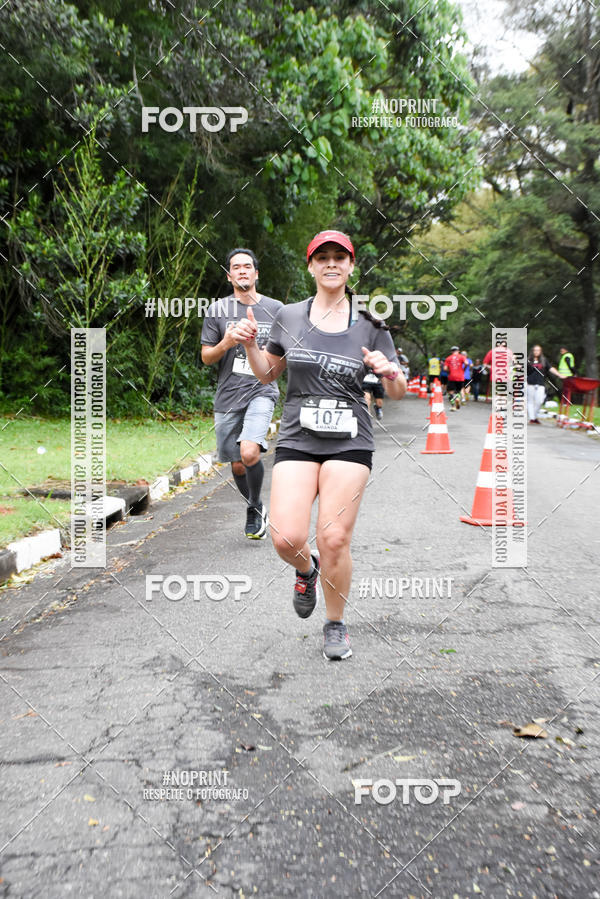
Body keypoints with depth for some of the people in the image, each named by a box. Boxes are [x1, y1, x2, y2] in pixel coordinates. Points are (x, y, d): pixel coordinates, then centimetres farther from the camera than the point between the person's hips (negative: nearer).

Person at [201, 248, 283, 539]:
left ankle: (254, 508, 3)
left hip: (262, 390, -2)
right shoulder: (217, 309, 4)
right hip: (228, 396, 2)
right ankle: (257, 510, 35)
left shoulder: (276, 308, 5)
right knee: (237, 465, 8)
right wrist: (225, 344, -15)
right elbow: (206, 357, 6)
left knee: (249, 453, -24)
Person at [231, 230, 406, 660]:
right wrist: (250, 344, -1)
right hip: (297, 439, 1)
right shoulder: (289, 317, 6)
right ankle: (307, 570, 27)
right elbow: (267, 373, 17)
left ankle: (336, 625, 20)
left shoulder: (370, 327, 3)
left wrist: (390, 371, -15)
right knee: (287, 538, -11)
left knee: (334, 540, -5)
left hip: (349, 442, -1)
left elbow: (398, 393, 6)